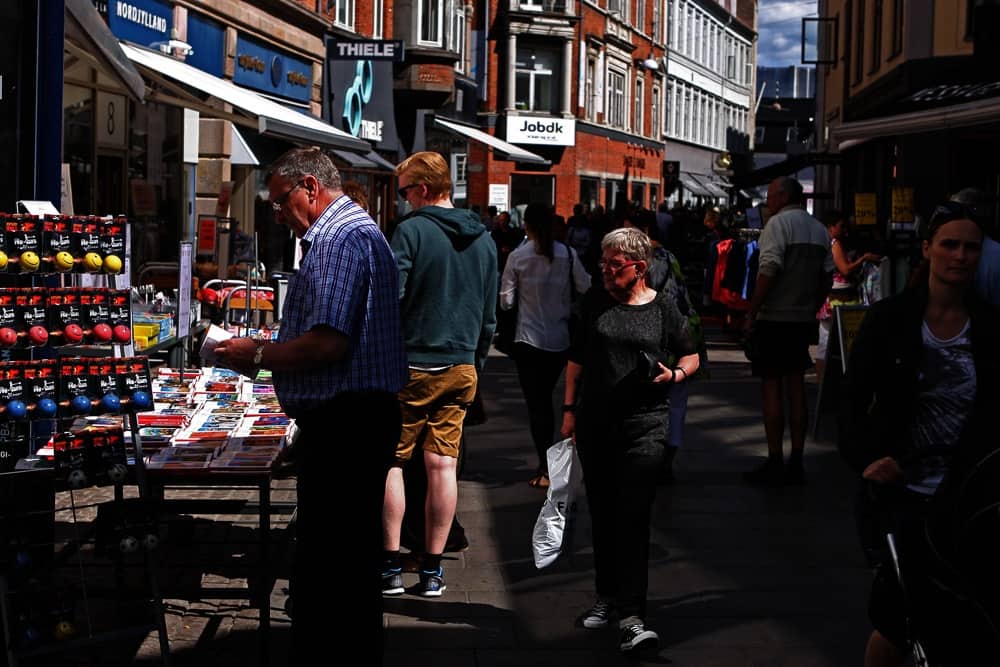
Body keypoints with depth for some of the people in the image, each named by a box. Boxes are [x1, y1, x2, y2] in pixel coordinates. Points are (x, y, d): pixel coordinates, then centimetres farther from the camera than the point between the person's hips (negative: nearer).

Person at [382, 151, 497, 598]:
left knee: (390, 461, 4)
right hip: (461, 367, 6)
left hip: (412, 364, -6)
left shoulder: (412, 230, -10)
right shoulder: (483, 240, 10)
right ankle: (432, 570, 12)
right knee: (443, 465, 7)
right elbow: (489, 314, 16)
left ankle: (390, 566, 6)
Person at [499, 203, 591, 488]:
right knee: (546, 399, 18)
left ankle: (546, 470, 0)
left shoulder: (518, 256, -8)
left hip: (529, 339, -3)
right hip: (561, 339, 3)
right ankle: (547, 462, 25)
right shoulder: (567, 254, -3)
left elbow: (506, 301, -7)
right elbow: (587, 288, 2)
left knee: (536, 403, 2)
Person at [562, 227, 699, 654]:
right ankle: (607, 596, 28)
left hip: (644, 424, -3)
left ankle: (632, 617, -13)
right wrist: (569, 408, 10)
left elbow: (691, 356, 13)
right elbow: (577, 357, 14)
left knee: (632, 518, -10)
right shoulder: (595, 302, 7)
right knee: (602, 514, 12)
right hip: (595, 423, 4)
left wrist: (674, 375, -8)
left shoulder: (663, 309, 0)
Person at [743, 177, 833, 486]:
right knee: (796, 386, 10)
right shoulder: (820, 230, 13)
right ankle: (796, 463, 12)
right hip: (804, 320, 7)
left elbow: (769, 271, -17)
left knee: (771, 387, -2)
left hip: (775, 319, -7)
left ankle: (774, 464, -2)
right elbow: (827, 277, 14)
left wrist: (751, 313, -13)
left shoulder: (779, 223, -9)